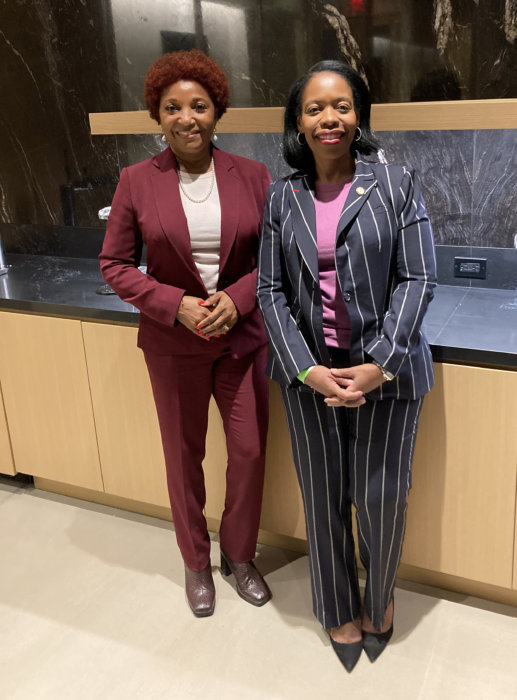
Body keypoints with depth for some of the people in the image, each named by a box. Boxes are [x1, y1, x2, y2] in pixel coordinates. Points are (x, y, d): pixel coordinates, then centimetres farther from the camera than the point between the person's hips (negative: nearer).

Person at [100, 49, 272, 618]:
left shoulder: (252, 177, -2)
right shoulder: (137, 182, -6)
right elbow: (115, 263, -2)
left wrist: (237, 297, -16)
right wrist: (176, 305, -16)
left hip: (242, 336, 1)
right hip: (173, 343, -1)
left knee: (249, 452, 9)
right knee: (184, 457, 13)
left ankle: (239, 555, 35)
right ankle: (196, 564, 37)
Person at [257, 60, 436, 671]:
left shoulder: (396, 184, -1)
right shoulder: (282, 198, 5)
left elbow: (418, 279, -6)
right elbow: (271, 290, 1)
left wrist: (378, 365, -16)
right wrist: (307, 369, -11)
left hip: (386, 367, -1)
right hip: (309, 371, 2)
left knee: (381, 498, 5)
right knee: (324, 498, 11)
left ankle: (380, 596, 37)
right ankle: (340, 609, 36)